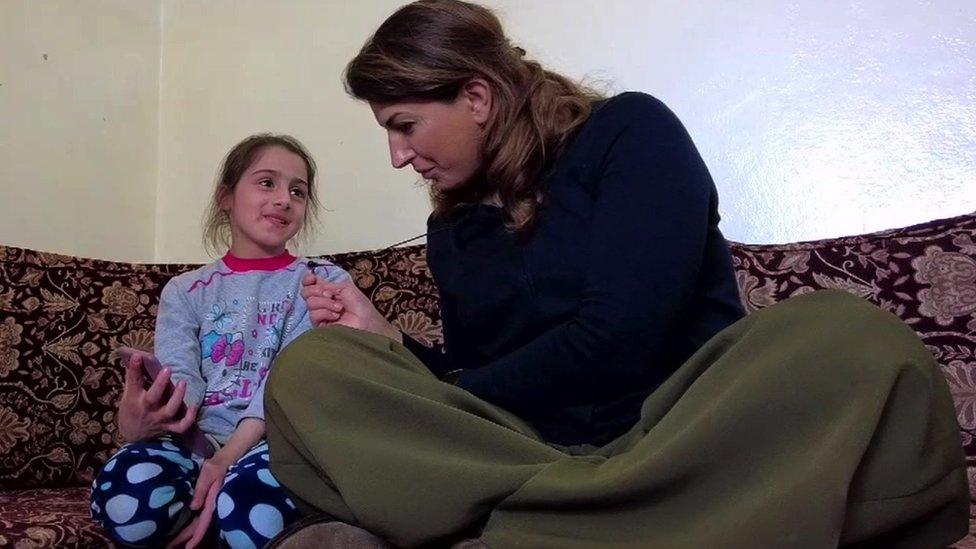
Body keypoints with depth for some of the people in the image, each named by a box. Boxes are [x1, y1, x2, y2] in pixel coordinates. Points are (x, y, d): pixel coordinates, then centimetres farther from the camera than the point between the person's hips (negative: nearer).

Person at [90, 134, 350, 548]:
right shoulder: (185, 291, 16)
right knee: (123, 495, -32)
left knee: (252, 503, -38)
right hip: (198, 442, 2)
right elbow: (181, 384, 0)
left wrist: (227, 459, -21)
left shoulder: (323, 282, 9)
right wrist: (138, 417, -26)